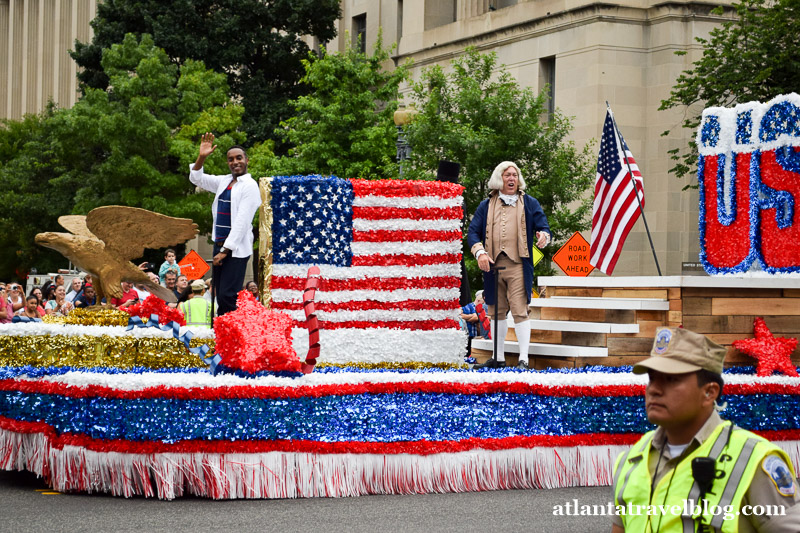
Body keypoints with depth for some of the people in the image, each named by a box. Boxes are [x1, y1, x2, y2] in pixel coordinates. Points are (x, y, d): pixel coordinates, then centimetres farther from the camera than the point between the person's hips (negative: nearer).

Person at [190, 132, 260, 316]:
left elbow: (242, 221, -14)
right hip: (220, 245, 7)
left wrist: (225, 251, -17)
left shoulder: (250, 186, -8)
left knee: (227, 297, -16)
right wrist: (201, 157, 5)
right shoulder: (224, 182, 15)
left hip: (236, 249, -7)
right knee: (220, 297, 6)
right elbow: (196, 178, 24)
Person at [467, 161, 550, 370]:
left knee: (519, 311, -11)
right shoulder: (486, 206, 16)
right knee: (496, 311, 9)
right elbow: (473, 231, 10)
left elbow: (543, 226, 7)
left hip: (518, 266, -3)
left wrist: (543, 236, -18)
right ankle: (498, 358, 19)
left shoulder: (529, 203, 12)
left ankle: (523, 359, -11)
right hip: (492, 265, 3)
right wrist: (480, 252, -8)